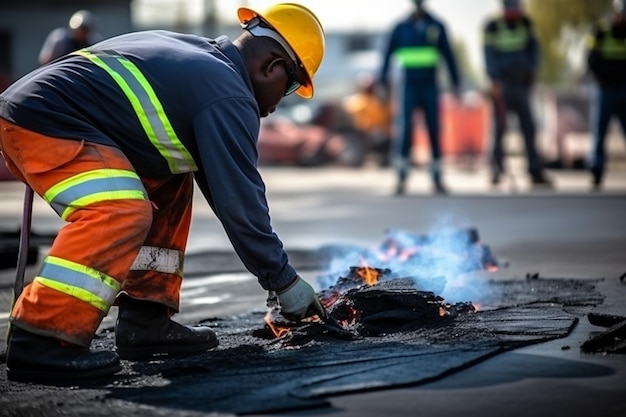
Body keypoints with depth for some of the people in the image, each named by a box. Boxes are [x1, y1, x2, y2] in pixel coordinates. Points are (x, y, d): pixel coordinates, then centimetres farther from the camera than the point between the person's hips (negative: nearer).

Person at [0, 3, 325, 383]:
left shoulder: (196, 56, 18)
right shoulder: (229, 98, -12)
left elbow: (219, 183, 23)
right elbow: (240, 200, -12)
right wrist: (284, 281, -2)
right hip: (42, 121, -11)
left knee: (168, 189, 18)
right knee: (121, 213, -28)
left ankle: (146, 322, 11)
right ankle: (42, 342, -28)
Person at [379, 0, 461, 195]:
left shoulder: (437, 26, 3)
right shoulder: (401, 28, 1)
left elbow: (448, 55, 7)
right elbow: (388, 54, 6)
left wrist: (455, 83, 5)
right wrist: (384, 81, 2)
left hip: (430, 87, 1)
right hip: (408, 87, -1)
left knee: (434, 131, 2)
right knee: (404, 130, -12)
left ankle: (437, 179, 9)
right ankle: (401, 178, -8)